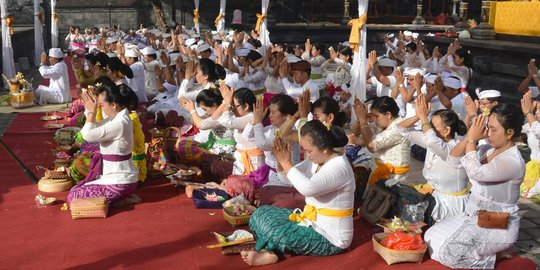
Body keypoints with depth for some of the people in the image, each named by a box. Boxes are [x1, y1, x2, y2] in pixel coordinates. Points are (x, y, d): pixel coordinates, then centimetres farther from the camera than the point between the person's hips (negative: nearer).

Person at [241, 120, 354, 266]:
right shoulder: (316, 160, 2)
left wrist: (286, 163, -27)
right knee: (261, 213, 6)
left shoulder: (340, 167, -24)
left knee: (276, 233, -29)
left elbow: (308, 188, -38)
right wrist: (281, 162, -12)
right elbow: (289, 178, 9)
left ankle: (267, 249, 1)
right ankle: (268, 251, -15)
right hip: (311, 222, 10)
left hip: (329, 239, -10)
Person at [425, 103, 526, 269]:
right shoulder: (487, 149, 2)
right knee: (431, 237, 1)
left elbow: (476, 172, -33)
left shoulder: (513, 162, -23)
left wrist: (472, 140, -21)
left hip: (498, 226, -8)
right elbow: (453, 160, 1)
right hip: (473, 216, 8)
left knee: (448, 252, -22)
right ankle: (485, 250, 13)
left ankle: (494, 256, 2)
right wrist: (469, 136, -11)